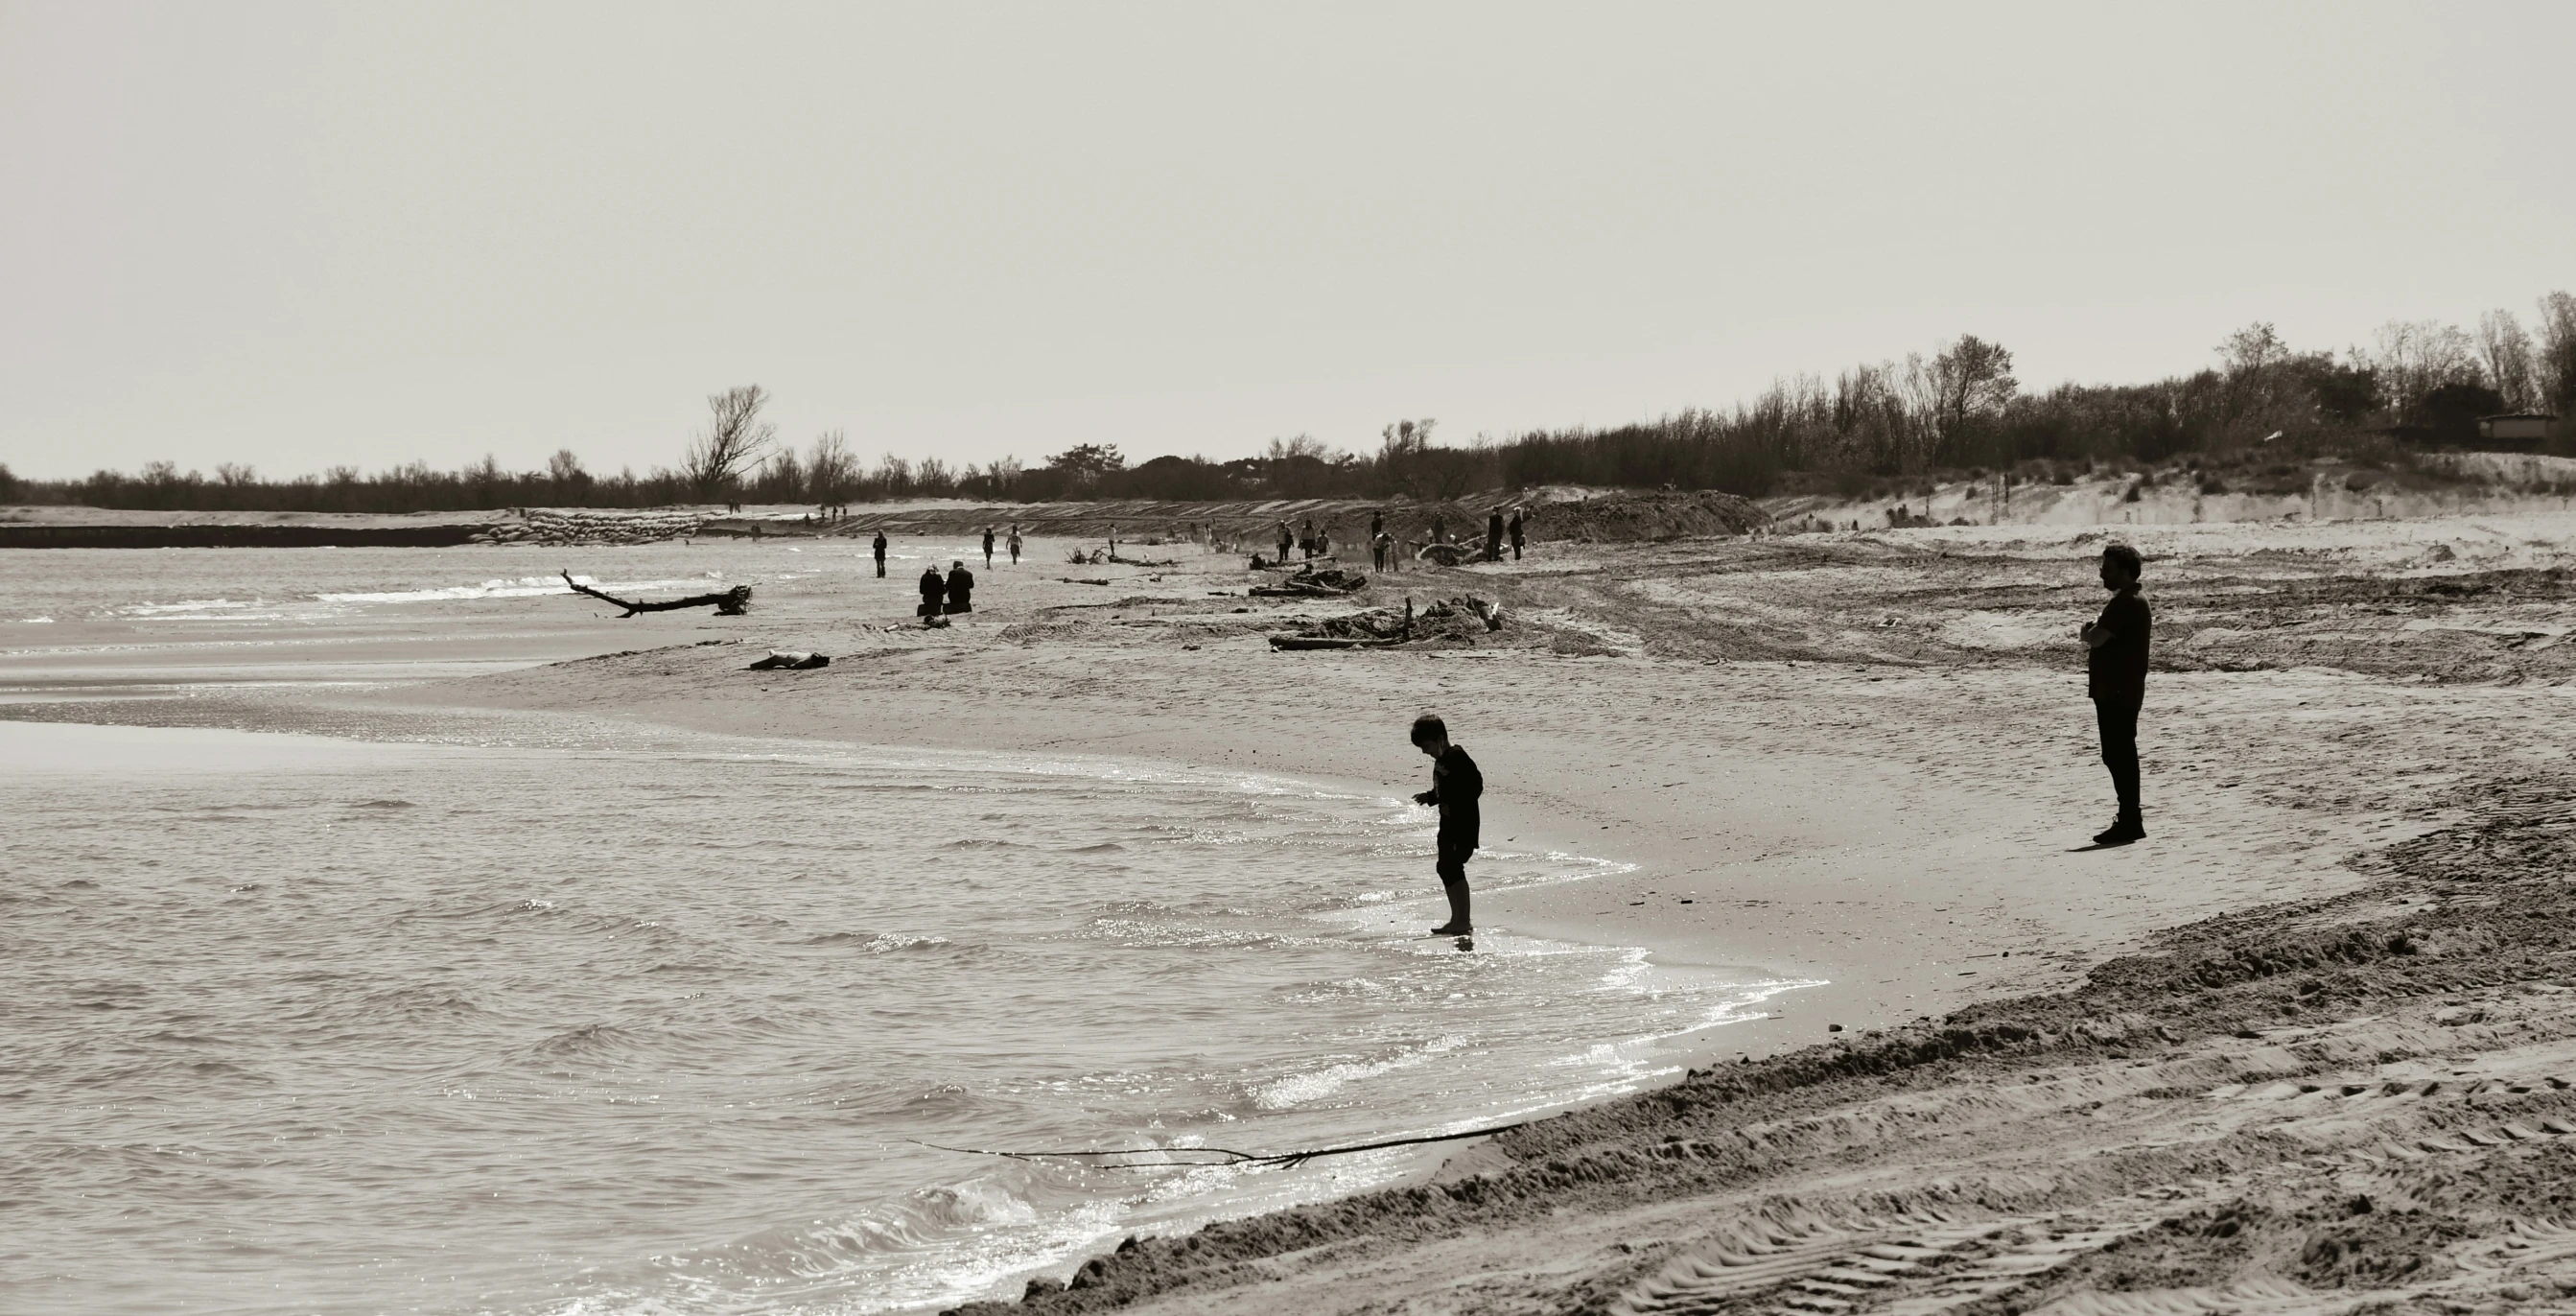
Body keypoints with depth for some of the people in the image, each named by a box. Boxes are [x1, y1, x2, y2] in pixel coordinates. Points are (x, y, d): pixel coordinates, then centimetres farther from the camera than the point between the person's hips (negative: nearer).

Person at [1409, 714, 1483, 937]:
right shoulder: (1441, 761, 14)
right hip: (1449, 824, 11)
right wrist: (1429, 797, 9)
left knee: (1453, 868, -12)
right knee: (1445, 868, 13)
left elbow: (1476, 786, -21)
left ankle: (1464, 921, -8)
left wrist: (1453, 805, -23)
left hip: (1463, 824, -11)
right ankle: (1458, 919, 21)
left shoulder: (1458, 758, -16)